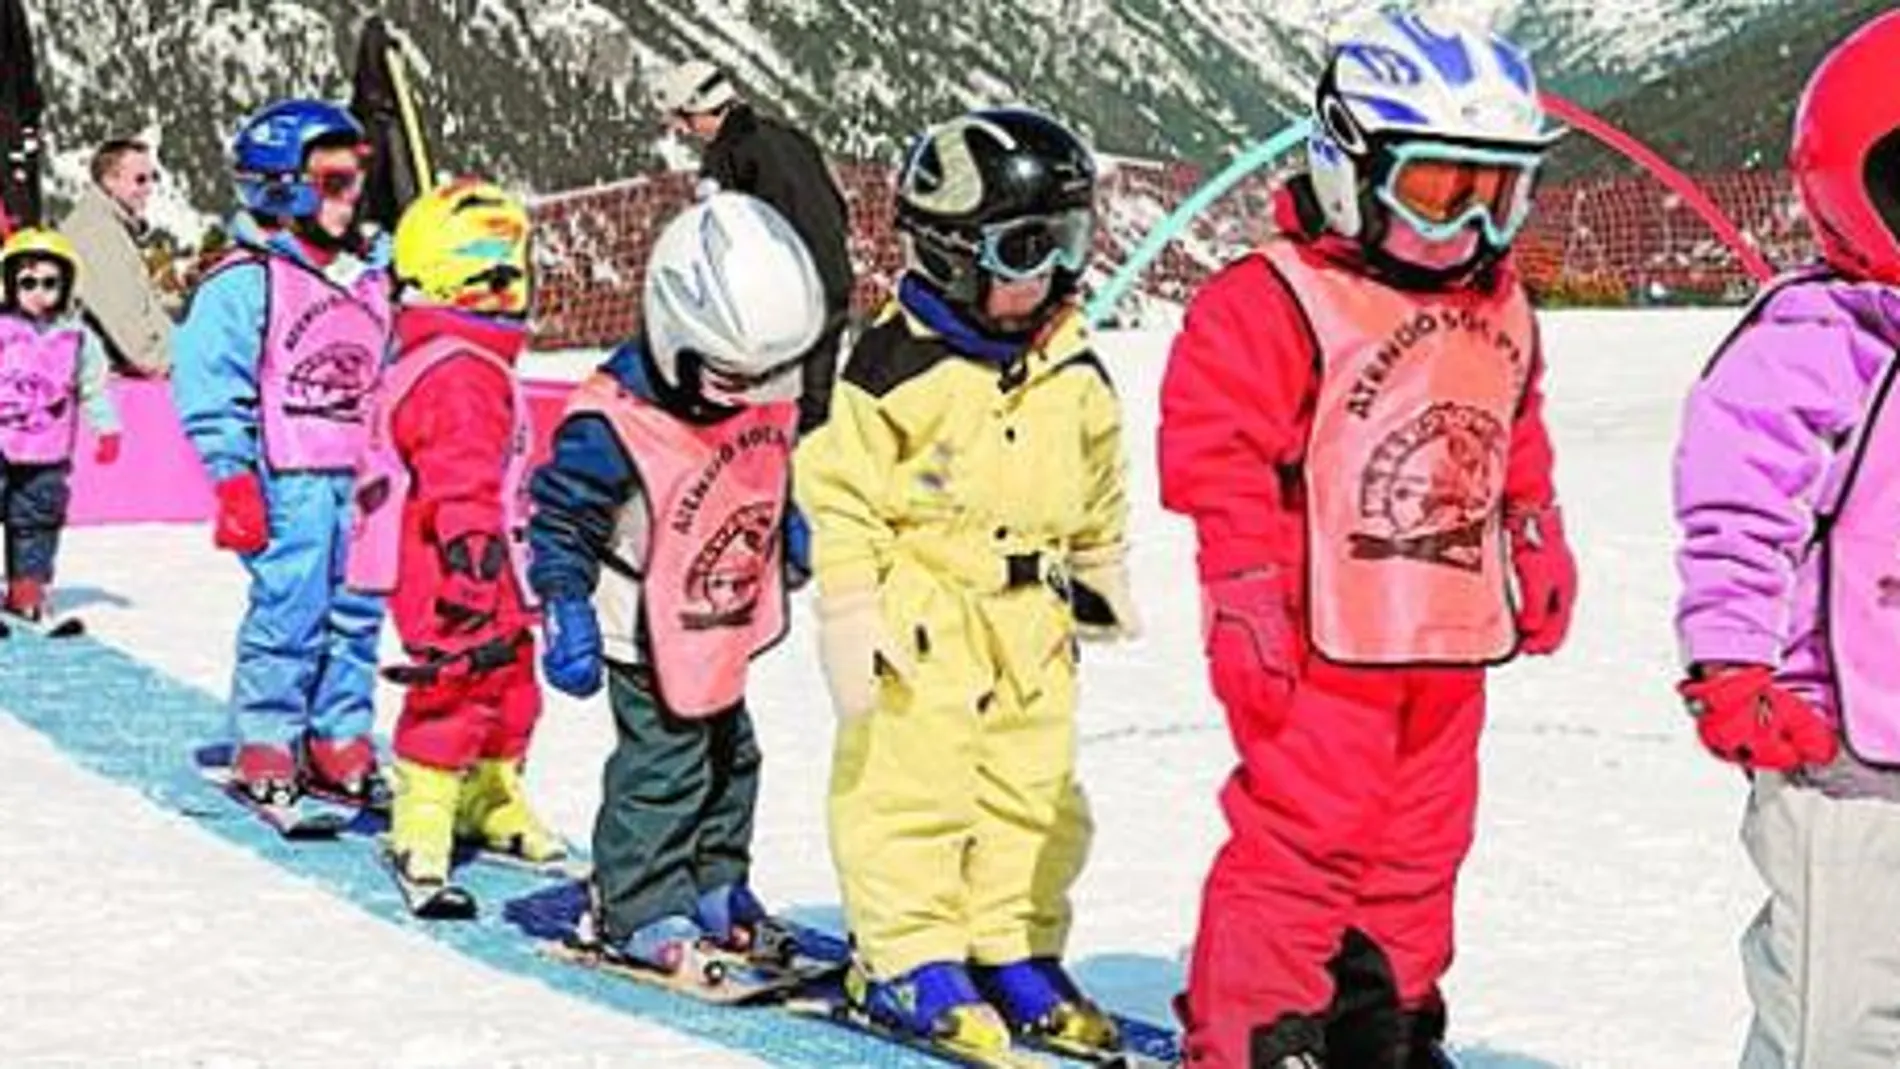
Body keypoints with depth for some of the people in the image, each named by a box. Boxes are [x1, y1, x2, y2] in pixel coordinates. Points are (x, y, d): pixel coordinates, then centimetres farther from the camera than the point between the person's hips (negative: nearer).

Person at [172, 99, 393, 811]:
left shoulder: (371, 277, 14)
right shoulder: (245, 283, -7)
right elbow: (210, 387, -9)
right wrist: (234, 479, -13)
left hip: (362, 476, 7)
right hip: (288, 477, -7)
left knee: (358, 610, 7)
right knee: (290, 611, -7)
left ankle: (339, 741, 18)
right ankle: (264, 749, 5)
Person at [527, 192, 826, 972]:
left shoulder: (766, 387, -9)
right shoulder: (613, 422, -31)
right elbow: (562, 519, -23)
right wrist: (567, 612, -29)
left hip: (726, 626, 8)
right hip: (650, 635, -8)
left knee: (730, 753, 19)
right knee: (663, 763, -4)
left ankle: (716, 886, 35)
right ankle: (641, 911, 10)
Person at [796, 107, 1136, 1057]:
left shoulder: (1075, 374, 7)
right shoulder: (897, 366, -13)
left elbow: (1099, 498, 21)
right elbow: (839, 495, -11)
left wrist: (1102, 583, 25)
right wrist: (852, 615, -13)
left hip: (1029, 620, 6)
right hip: (922, 613, -6)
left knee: (1036, 789, 9)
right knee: (910, 783, -4)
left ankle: (1013, 950, 21)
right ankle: (908, 958, 6)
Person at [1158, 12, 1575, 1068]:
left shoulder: (1503, 314, 12)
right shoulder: (1274, 302, -13)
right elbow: (1217, 453, -15)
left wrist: (1539, 549, 23)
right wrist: (1248, 594, -18)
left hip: (1450, 639, 8)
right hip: (1324, 640, -8)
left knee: (1420, 843, 16)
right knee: (1303, 839, -6)